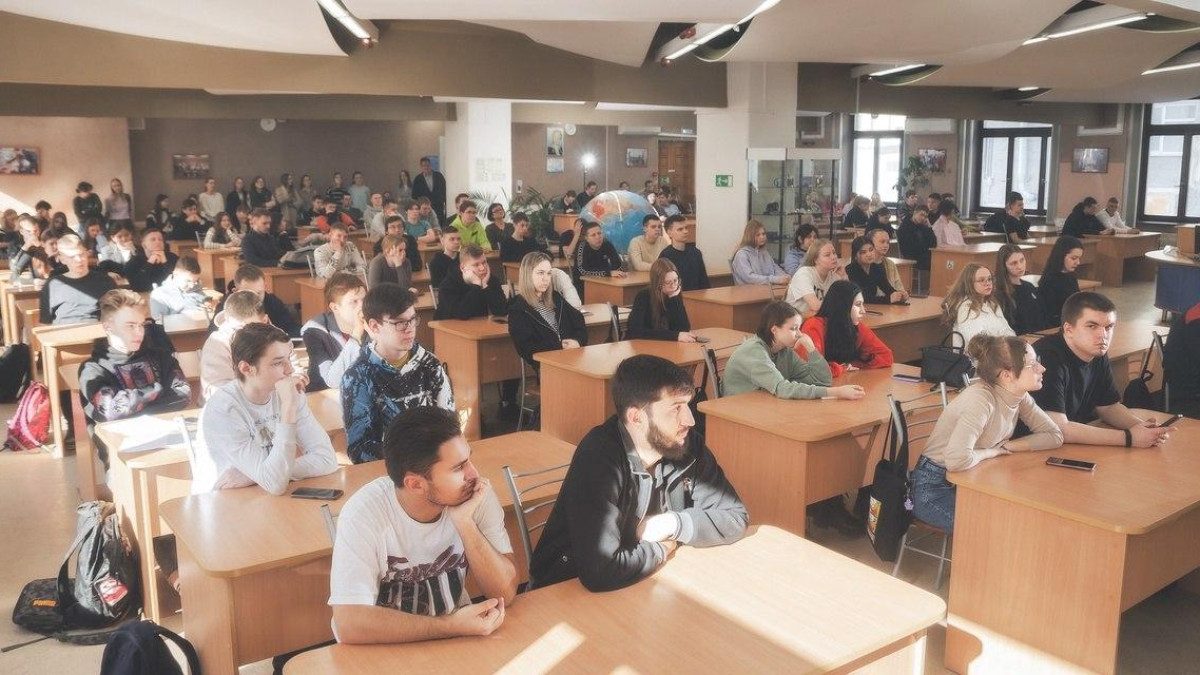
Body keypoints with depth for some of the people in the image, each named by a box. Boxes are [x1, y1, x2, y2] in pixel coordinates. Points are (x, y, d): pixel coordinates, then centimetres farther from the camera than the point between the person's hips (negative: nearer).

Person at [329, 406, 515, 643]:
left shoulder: (478, 494, -12)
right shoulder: (363, 514, -20)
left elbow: (505, 593, -13)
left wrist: (465, 522, -24)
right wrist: (451, 625, -26)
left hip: (456, 634, 2)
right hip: (386, 649, -2)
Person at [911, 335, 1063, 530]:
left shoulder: (1019, 396, -4)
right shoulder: (981, 399, -28)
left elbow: (1055, 436, 0)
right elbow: (957, 460, -40)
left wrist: (1007, 446, -12)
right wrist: (991, 451, -19)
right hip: (935, 491, -8)